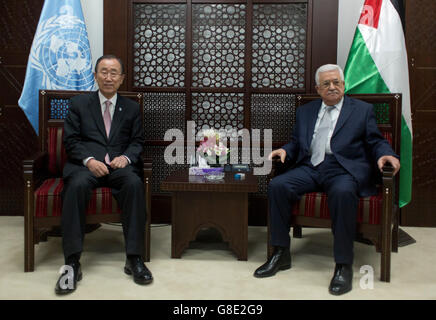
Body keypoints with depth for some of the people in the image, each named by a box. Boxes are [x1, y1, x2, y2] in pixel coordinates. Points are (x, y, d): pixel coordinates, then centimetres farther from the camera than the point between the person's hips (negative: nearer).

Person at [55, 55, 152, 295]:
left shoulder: (132, 108, 19)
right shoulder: (79, 103, 14)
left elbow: (137, 142, 13)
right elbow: (71, 139, 6)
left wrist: (126, 157, -10)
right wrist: (89, 160, -14)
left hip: (119, 165, 1)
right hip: (86, 164, -1)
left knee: (134, 183, -34)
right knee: (76, 185, -36)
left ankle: (134, 259, -29)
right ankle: (72, 262, -32)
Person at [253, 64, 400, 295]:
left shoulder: (362, 110, 14)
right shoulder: (305, 111, 23)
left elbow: (376, 142, 10)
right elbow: (297, 143, 22)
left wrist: (385, 155, -12)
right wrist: (285, 150, -1)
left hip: (344, 170, -3)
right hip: (310, 168, 4)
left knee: (343, 193, -37)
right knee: (277, 186, -23)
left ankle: (343, 265, -26)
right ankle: (281, 254, -11)